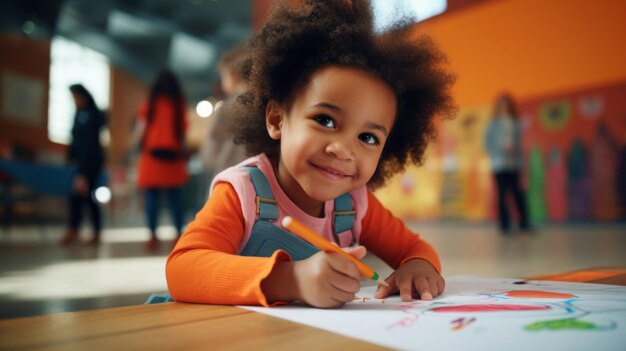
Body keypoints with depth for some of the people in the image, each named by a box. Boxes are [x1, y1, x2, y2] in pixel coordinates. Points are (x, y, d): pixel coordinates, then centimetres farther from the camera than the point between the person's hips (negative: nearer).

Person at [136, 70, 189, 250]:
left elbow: (140, 131, 0)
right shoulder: (180, 105, 6)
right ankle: (179, 234, 7)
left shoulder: (149, 104, 3)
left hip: (152, 154, -1)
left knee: (151, 196, 0)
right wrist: (182, 154, 11)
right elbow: (183, 132, 3)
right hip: (174, 155, 2)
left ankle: (153, 235, -4)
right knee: (174, 197, 7)